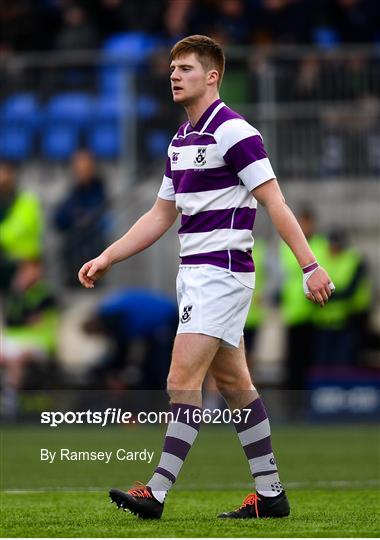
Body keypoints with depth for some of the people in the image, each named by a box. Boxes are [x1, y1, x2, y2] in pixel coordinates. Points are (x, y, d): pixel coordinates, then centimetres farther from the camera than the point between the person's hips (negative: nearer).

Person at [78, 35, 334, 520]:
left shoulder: (234, 132, -13)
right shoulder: (180, 140, 15)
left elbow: (274, 202, -17)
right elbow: (160, 215, 21)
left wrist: (310, 265, -22)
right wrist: (106, 258, 17)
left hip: (222, 270, -9)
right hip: (195, 273, 9)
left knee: (183, 379, -12)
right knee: (232, 382, 10)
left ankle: (158, 490, -12)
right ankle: (270, 493, 14)